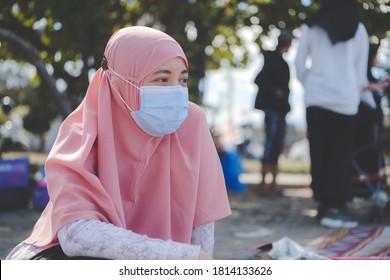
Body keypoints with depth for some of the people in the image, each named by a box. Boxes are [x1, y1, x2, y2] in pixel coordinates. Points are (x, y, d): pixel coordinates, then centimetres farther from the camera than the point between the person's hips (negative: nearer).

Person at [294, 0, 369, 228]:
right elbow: (361, 71, 8)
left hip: (316, 98, 1)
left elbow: (300, 64, 6)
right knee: (341, 155, 2)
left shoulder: (311, 26, 5)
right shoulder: (359, 30, 6)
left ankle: (324, 205, 8)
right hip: (346, 100, -1)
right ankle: (335, 208, -4)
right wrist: (358, 97, 19)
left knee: (320, 153, 6)